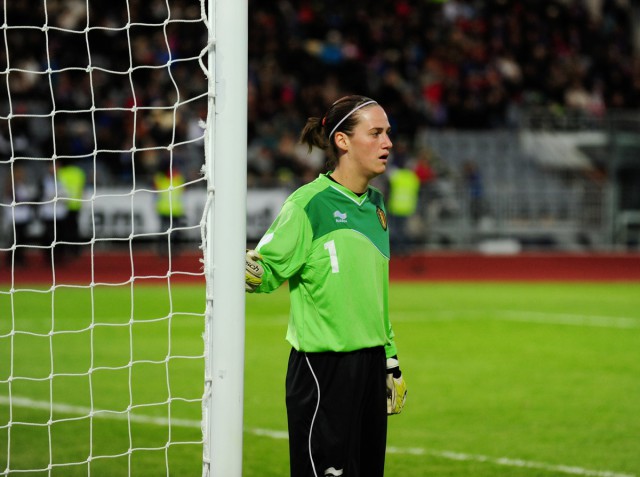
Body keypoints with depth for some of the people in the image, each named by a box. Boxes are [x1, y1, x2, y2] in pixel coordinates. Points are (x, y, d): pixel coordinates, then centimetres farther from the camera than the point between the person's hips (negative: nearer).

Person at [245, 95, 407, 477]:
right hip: (323, 369, -7)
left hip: (370, 363, 7)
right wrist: (248, 273, -35)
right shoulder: (310, 203, -10)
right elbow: (269, 267, -12)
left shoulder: (375, 204, 13)